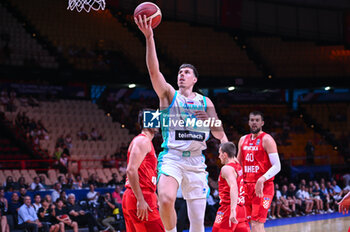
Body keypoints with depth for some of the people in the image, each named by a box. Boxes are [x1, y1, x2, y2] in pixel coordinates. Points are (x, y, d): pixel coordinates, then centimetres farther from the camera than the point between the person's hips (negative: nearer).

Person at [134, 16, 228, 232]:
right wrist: (149, 38, -21)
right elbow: (154, 70, -10)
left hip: (196, 161, 3)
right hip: (172, 157, -3)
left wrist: (210, 121, -9)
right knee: (166, 199, -31)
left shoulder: (205, 102, 15)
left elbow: (219, 134, 14)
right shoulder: (169, 94, 6)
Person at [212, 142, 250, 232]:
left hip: (228, 208, -8)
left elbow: (234, 187, -26)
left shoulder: (226, 168, -10)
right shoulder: (238, 165, 14)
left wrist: (233, 210, -35)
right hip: (241, 208, 8)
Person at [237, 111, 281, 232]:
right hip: (247, 186, 7)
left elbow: (277, 166, -14)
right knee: (252, 222, 7)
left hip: (263, 187, -7)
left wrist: (262, 179, -27)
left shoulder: (267, 139, -7)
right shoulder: (243, 140, 13)